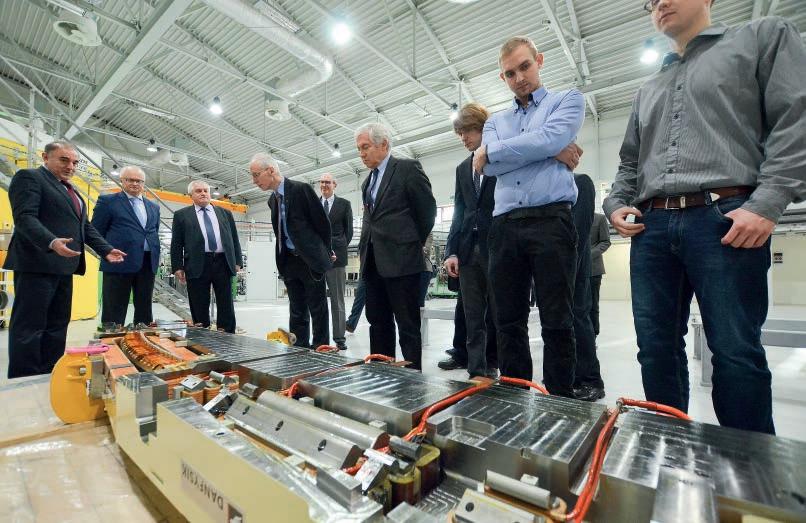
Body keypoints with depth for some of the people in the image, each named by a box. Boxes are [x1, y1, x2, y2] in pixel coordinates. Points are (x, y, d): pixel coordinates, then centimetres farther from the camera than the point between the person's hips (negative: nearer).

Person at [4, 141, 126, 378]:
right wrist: (52, 242, -31)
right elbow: (24, 217, -15)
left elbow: (85, 226, 20)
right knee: (29, 326, -4)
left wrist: (106, 250, 8)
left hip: (63, 266, 8)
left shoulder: (71, 190, 22)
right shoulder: (29, 177, -2)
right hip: (37, 264, -8)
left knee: (57, 325, 9)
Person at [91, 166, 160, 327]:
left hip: (148, 264, 5)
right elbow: (96, 232, 1)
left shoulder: (154, 207, 17)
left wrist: (155, 258, 12)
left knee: (145, 311, 10)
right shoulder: (107, 201, 3)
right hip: (119, 263, -4)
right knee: (114, 312, 0)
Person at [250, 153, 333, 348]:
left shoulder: (301, 189, -11)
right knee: (297, 313, 11)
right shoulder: (273, 200, 12)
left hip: (311, 260, -7)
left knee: (318, 311, 3)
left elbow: (322, 222, -7)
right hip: (289, 262, 7)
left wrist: (326, 252, 2)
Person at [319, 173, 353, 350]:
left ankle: (339, 338, 9)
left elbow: (348, 231, 5)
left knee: (337, 300, 3)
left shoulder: (344, 204, 7)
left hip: (336, 256, -3)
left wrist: (339, 248, -3)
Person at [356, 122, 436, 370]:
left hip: (401, 259, -7)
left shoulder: (408, 168, -1)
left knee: (408, 326, -1)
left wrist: (412, 244, 6)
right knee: (378, 324, 11)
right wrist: (366, 251, 10)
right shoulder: (368, 181, 21)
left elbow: (427, 211, -1)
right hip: (373, 262, 7)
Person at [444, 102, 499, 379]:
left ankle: (493, 368, 18)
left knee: (498, 316, 4)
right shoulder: (462, 169, 19)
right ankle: (477, 373, 15)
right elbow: (458, 212, 15)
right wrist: (452, 251, 6)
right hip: (469, 250, 5)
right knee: (473, 318, 6)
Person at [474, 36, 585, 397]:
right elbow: (489, 167, 2)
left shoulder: (567, 100, 14)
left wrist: (489, 151, 1)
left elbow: (549, 138, -9)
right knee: (509, 321, 6)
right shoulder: (495, 122, 23)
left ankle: (560, 400, 12)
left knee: (557, 322, -1)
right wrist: (552, 151, -3)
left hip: (551, 222, -3)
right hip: (505, 228, 4)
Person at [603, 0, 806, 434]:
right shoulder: (648, 90, 28)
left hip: (726, 221, -4)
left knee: (736, 353, -3)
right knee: (656, 349, 4)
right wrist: (615, 204, 8)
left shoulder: (764, 37, 15)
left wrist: (767, 202, -12)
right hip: (651, 228, 5)